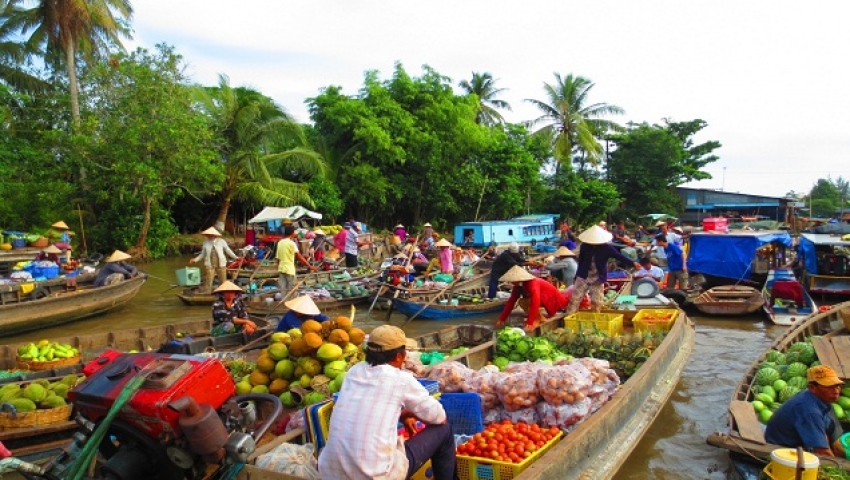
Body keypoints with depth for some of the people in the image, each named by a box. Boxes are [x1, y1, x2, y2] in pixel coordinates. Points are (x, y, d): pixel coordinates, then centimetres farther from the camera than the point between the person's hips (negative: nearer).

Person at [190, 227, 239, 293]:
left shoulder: (221, 241, -3)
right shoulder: (206, 243, 0)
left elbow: (228, 251, 3)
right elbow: (203, 254, 9)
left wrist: (236, 257, 0)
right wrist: (195, 259, 0)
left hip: (221, 264, 0)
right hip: (209, 265, 0)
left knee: (223, 282, 9)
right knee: (208, 282, -3)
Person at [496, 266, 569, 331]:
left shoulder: (532, 283, -31)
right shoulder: (518, 287, -5)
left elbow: (535, 302, -39)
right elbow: (511, 302, -3)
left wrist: (529, 323, -43)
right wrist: (502, 319, -7)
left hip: (554, 300, -9)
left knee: (529, 301, -29)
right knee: (522, 302, -5)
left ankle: (537, 321, -12)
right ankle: (540, 318, -2)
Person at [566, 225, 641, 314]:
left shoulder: (606, 248, -12)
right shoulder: (584, 246, -7)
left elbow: (620, 256, -19)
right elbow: (580, 260, 4)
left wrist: (633, 263, -31)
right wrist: (578, 274, 7)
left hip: (598, 279, 0)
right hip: (583, 277, 1)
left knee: (597, 302, 6)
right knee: (575, 299, 1)